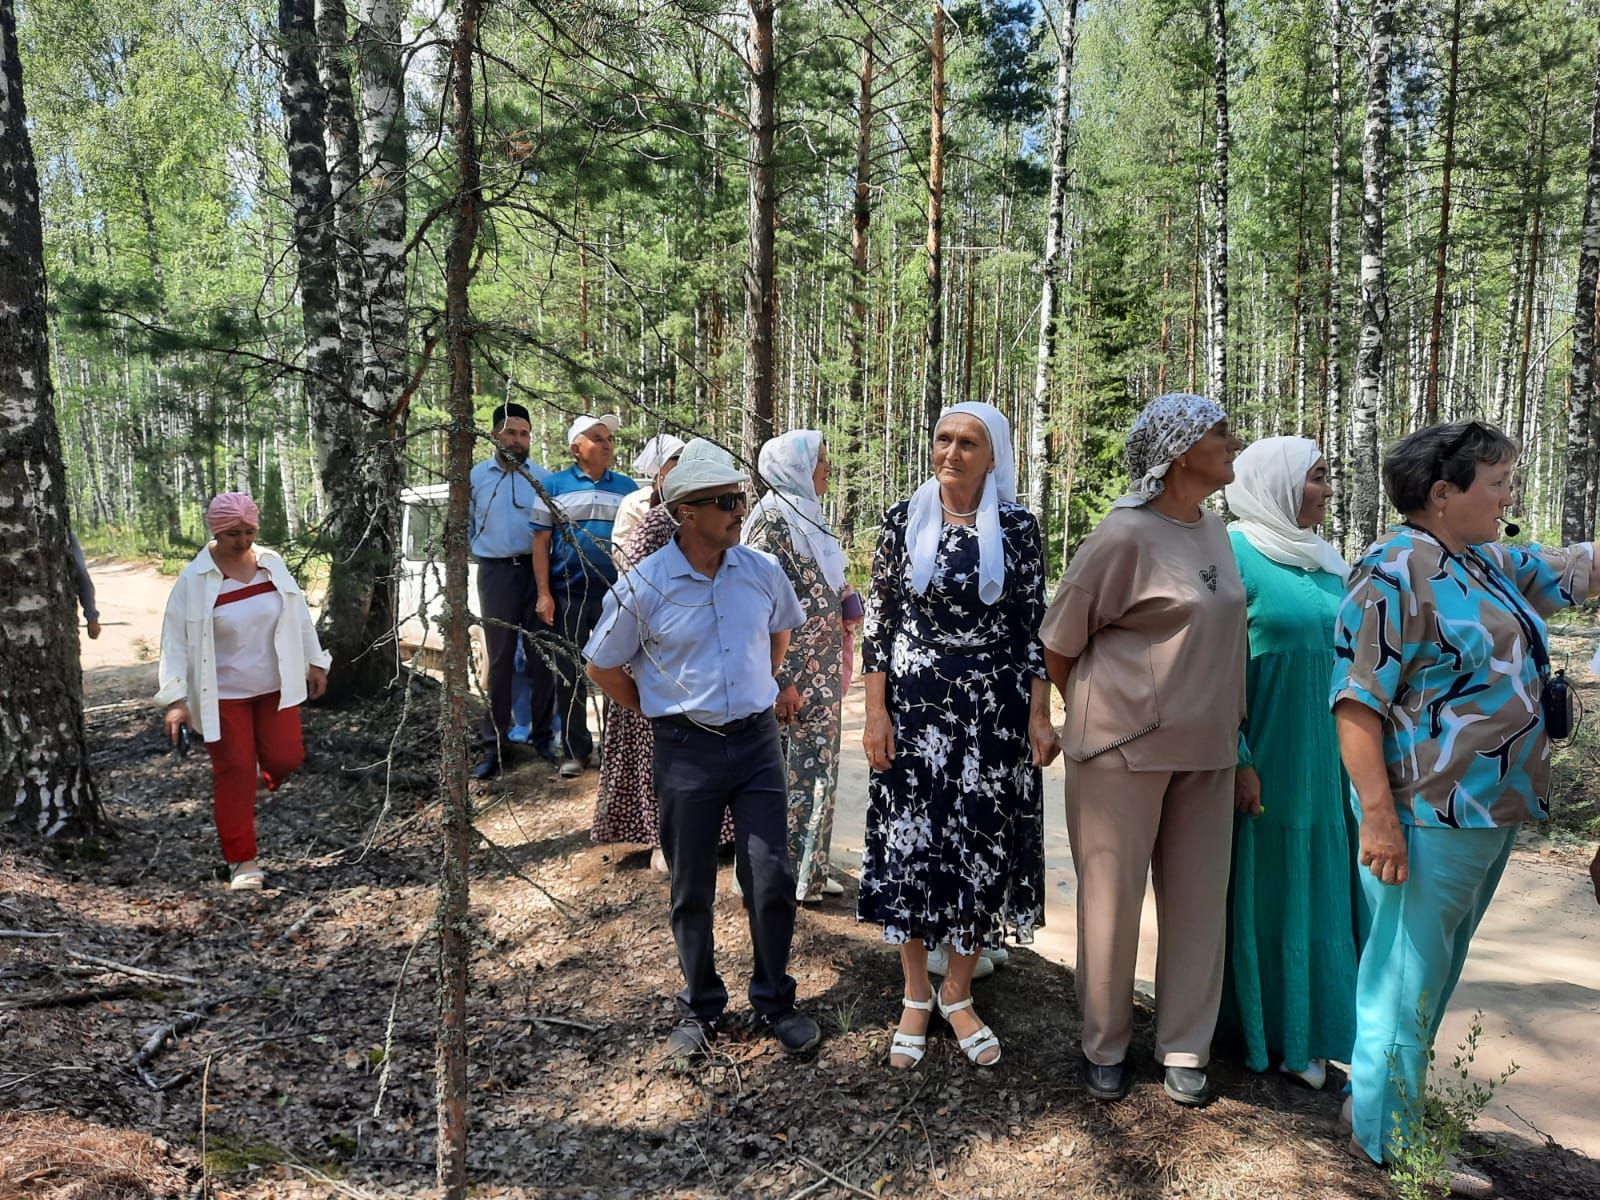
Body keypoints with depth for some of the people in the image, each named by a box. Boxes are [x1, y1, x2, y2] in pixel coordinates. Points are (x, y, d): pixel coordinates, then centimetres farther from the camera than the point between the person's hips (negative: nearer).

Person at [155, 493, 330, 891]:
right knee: (234, 771, 0)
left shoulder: (272, 563, -2)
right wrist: (175, 698, -17)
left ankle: (262, 783, 39)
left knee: (285, 758, 0)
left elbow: (298, 614, 8)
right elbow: (176, 640, -12)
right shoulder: (195, 580, -13)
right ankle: (242, 861, 11)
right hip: (223, 693, -3)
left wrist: (314, 661, 11)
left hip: (275, 685, 3)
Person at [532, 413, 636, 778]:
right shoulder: (554, 485, 3)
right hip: (569, 593, -1)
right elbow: (541, 542, 1)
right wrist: (544, 593, -6)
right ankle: (575, 750, 16)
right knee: (570, 672, 5)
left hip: (617, 593, 1)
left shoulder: (626, 486, 9)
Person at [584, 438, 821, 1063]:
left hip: (757, 739, 2)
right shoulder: (644, 586, -11)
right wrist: (658, 712, 3)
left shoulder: (762, 571, -2)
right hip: (686, 751, -2)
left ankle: (774, 999, 24)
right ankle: (699, 1007, 30)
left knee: (772, 880, 2)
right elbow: (603, 667, 2)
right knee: (692, 890, 11)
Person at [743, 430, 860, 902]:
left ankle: (811, 868, 26)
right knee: (792, 771, 1)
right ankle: (785, 875, 14)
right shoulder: (773, 519, -14)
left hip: (824, 668, 9)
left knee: (818, 766, 14)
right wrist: (779, 681, -20)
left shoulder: (808, 517, 13)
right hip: (794, 671, -9)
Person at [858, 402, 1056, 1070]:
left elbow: (1034, 626, 2)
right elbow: (879, 619, 2)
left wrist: (1039, 715, -3)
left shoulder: (1017, 527, 0)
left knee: (984, 846, 7)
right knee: (910, 843, 6)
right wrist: (876, 711, -4)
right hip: (915, 707, 0)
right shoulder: (904, 520, 1)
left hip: (994, 712, 0)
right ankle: (916, 997, 25)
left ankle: (958, 994, 27)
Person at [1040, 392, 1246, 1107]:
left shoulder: (1214, 531, 8)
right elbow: (1058, 644, -7)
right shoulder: (1126, 536, -14)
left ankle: (1184, 1049, 28)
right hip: (1124, 751, -6)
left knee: (1199, 900, 12)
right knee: (1112, 900, 7)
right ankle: (1105, 1046, 25)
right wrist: (1098, 717, 4)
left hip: (1205, 751, 7)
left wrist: (1229, 730, 15)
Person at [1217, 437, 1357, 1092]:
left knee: (1314, 886, 13)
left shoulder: (1326, 564, 11)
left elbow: (1346, 656, 17)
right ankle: (1247, 1027, 22)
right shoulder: (1234, 555, -11)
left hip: (1321, 755, 7)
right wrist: (1236, 758, -18)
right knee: (1253, 884, 5)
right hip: (1260, 750, -7)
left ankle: (1300, 1031, 27)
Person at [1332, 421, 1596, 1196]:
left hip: (1491, 811, 9)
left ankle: (1385, 1092, 33)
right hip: (1428, 815, -9)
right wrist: (1379, 816, -25)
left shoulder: (1493, 565, 12)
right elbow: (1356, 701, -21)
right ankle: (1388, 1137, 17)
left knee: (1435, 970, 18)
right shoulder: (1394, 574, -16)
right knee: (1407, 974, 2)